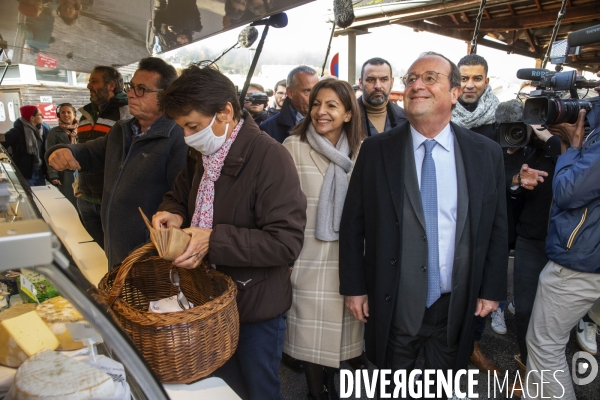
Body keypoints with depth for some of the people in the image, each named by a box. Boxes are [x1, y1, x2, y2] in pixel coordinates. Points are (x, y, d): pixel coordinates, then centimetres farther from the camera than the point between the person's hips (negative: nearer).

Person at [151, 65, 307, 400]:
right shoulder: (202, 153, 2)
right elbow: (180, 195, 17)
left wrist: (214, 240, -30)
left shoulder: (269, 157, -24)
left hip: (255, 307, -7)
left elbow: (287, 241, -28)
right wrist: (174, 214, -7)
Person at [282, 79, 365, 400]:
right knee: (312, 328, 10)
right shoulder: (293, 146, -10)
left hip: (347, 255, 3)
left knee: (337, 324, 18)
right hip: (308, 255, -3)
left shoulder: (360, 150, 1)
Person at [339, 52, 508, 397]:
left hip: (457, 307, 2)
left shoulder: (487, 154, -3)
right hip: (394, 306, -1)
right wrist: (353, 286, -5)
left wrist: (492, 289, 4)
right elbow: (353, 223, -4)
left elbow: (497, 227, 3)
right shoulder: (376, 150, -7)